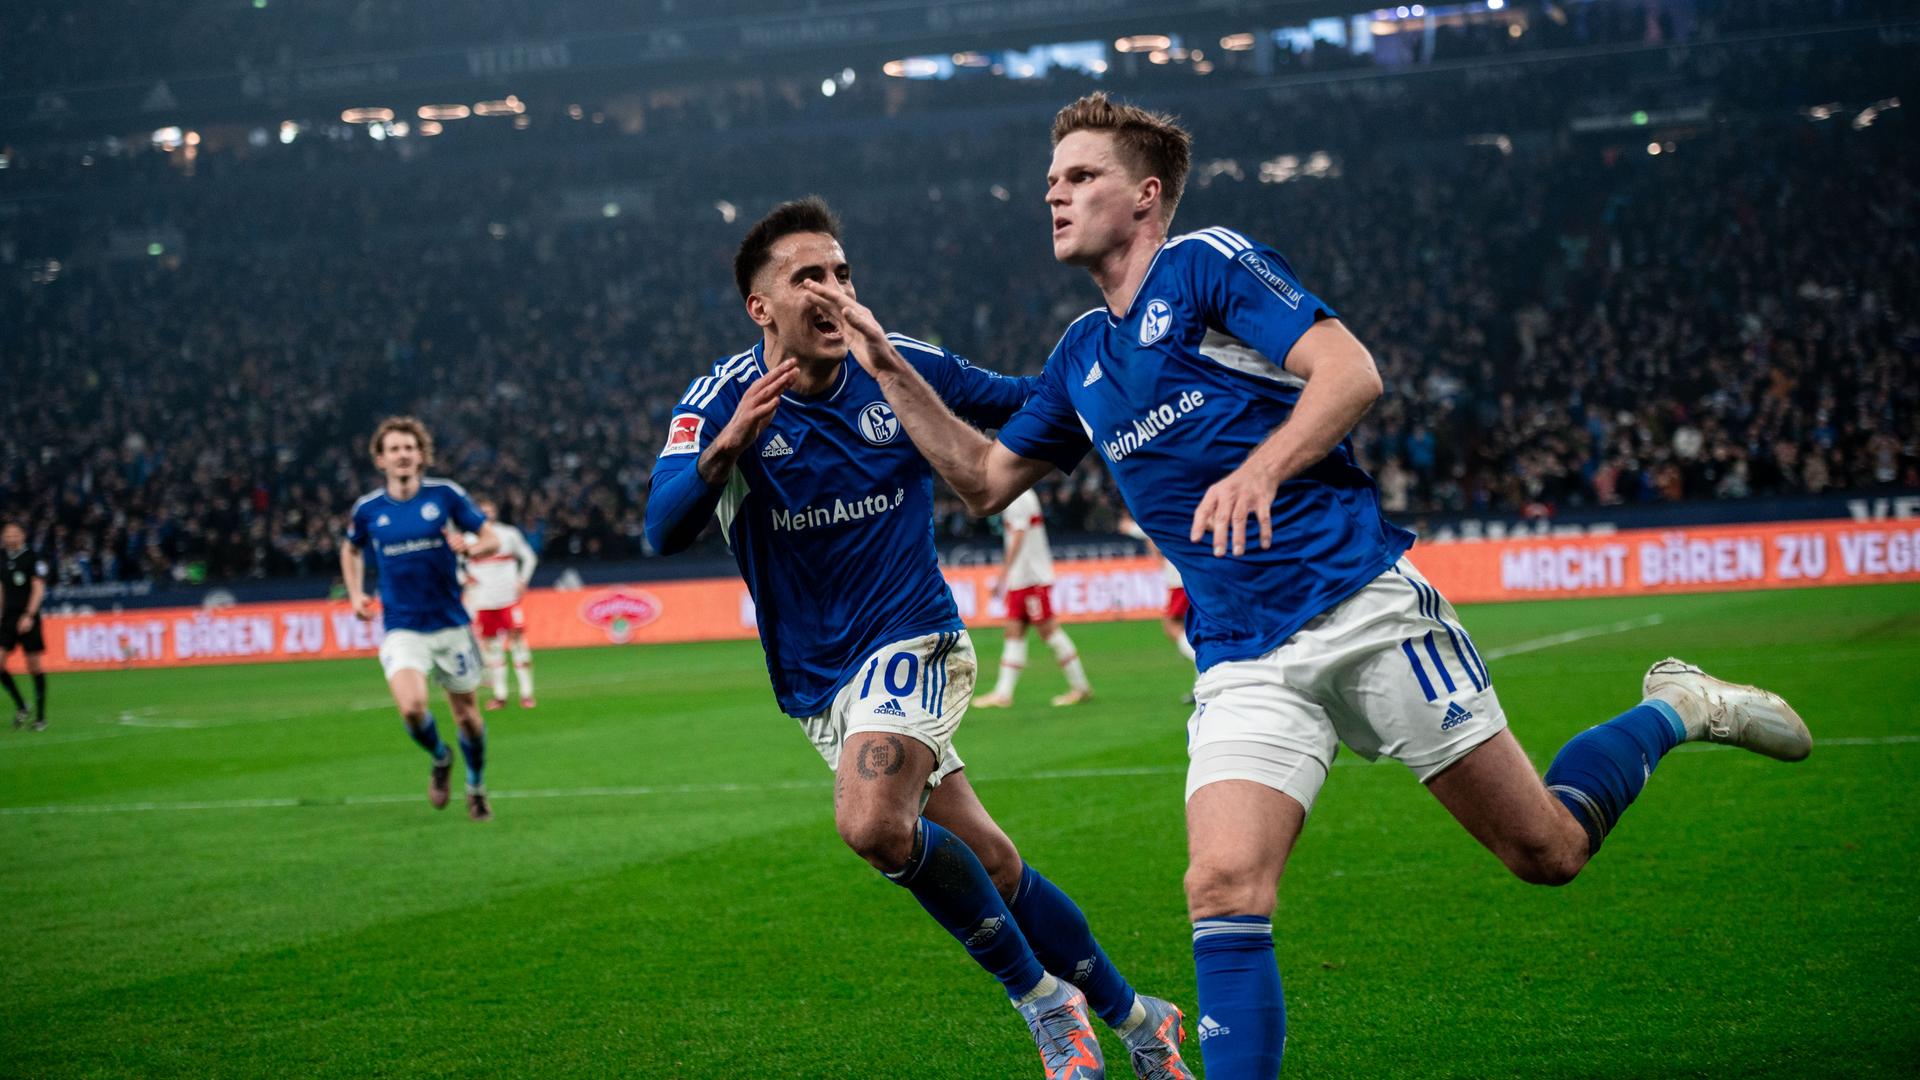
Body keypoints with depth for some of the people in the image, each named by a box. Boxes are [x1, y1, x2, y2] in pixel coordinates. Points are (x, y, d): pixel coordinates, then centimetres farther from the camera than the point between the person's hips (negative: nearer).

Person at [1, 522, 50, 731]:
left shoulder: (33, 558, -5)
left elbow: (38, 589, -10)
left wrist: (29, 616, -19)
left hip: (27, 619, -5)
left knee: (34, 665, -2)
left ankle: (40, 716, 7)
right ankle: (20, 707, 7)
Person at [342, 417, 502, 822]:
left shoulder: (446, 494, -5)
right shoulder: (367, 509, 1)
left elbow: (491, 539, 0)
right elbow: (351, 550, 21)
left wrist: (470, 547, -22)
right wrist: (356, 594, 6)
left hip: (451, 624, 0)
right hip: (401, 629, 0)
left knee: (466, 713, 8)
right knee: (412, 707, -22)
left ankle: (476, 786, 36)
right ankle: (440, 759, 11)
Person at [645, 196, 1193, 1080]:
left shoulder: (902, 368, -4)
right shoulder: (720, 402, -9)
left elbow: (1037, 406, 9)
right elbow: (664, 532, -23)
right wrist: (722, 450, -40)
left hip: (910, 641, -2)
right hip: (818, 682, 2)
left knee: (873, 824, -28)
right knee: (986, 865, 3)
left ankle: (1044, 999, -10)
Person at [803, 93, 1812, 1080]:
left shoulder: (1208, 262, -1)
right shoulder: (1081, 356, 18)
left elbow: (1351, 371, -13)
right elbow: (983, 477, 28)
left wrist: (1261, 470, -28)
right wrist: (888, 366, 18)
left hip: (1366, 607, -5)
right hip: (1245, 664, 5)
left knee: (1546, 850, 0)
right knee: (1224, 888, -18)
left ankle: (1674, 711, 27)